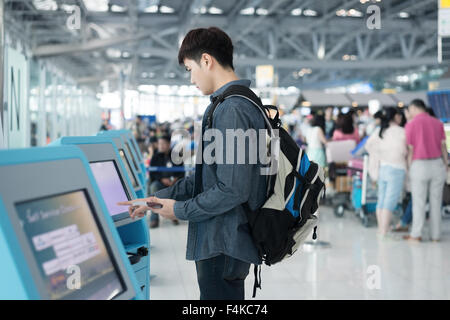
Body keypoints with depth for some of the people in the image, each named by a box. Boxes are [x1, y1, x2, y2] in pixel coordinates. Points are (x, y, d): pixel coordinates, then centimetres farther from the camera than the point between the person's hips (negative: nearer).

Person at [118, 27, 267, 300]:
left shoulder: (233, 110, -19)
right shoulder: (242, 104, 13)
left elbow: (232, 189, -25)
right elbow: (207, 177, 18)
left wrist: (181, 210, -11)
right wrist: (156, 200, 16)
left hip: (223, 246, -10)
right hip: (223, 242, 10)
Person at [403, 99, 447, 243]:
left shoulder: (410, 125, -5)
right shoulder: (438, 123, 6)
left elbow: (410, 150, -6)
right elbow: (443, 146, 3)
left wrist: (409, 169, 1)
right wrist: (446, 166, 9)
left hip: (419, 166, -3)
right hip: (437, 164, 3)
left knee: (419, 202, 5)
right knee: (435, 201, 8)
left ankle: (416, 234, 7)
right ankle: (435, 235, 10)